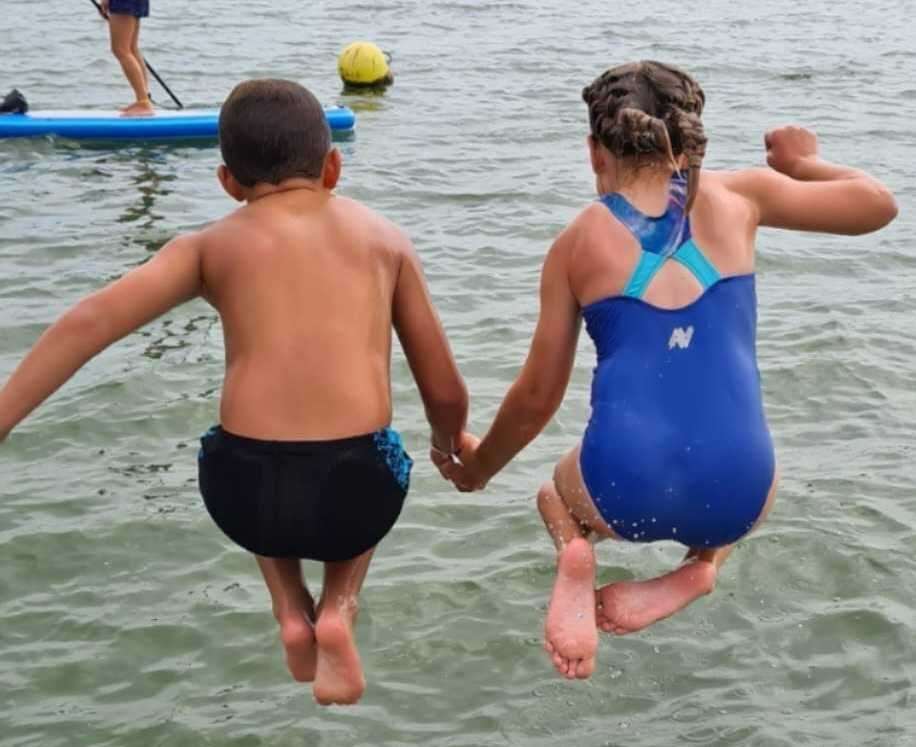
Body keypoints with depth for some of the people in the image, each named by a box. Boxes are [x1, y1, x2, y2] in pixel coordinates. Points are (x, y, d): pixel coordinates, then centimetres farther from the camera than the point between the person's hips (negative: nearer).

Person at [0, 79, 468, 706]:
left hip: (244, 495, 1)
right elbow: (446, 394, 15)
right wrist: (451, 448, 37)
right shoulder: (385, 239, 15)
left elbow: (88, 323, -2)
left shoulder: (212, 245, 12)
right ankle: (339, 608, 13)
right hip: (355, 491, -1)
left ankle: (291, 611, 19)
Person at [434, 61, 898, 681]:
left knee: (559, 492, 37)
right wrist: (803, 162, 41)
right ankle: (702, 562, 7)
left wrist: (478, 469, 33)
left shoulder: (577, 243, 7)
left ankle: (576, 553, 1)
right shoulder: (736, 197, 8)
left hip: (624, 489, -1)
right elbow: (878, 204, 21)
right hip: (734, 493, 1)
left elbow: (538, 396, 14)